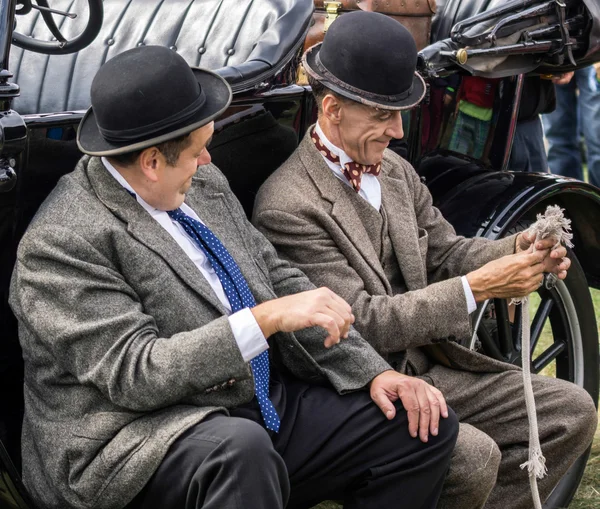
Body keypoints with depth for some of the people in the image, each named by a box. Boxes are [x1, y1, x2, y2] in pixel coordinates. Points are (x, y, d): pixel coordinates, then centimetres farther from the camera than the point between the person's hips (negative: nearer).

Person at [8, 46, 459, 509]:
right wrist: (267, 318, -27)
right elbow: (133, 373, -23)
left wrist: (373, 371, 2)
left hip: (266, 404, 8)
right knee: (240, 449, -39)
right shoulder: (61, 243, -16)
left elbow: (279, 279, 12)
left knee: (428, 424, -1)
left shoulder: (205, 184, 9)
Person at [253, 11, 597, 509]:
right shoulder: (287, 206, -19)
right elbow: (363, 324, -22)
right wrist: (476, 288, -24)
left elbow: (445, 252, 12)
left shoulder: (395, 170, 8)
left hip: (428, 366, 8)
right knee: (474, 456, -30)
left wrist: (515, 250, -9)